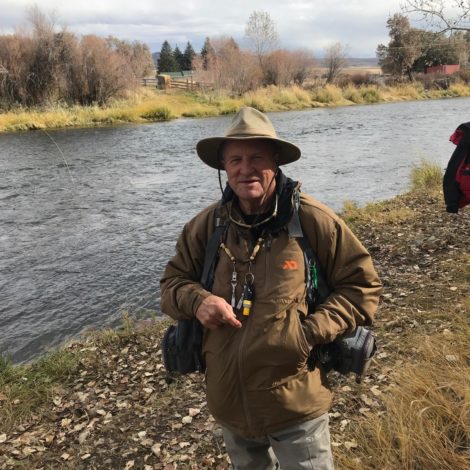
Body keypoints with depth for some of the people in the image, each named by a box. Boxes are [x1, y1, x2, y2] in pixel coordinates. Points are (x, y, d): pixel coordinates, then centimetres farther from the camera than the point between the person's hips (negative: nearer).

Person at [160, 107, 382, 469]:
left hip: (295, 403, -4)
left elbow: (362, 286, -7)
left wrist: (312, 332, -19)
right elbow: (173, 282, 6)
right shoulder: (207, 225, -4)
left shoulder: (312, 219, -14)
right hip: (229, 401, 4)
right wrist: (197, 300, -17)